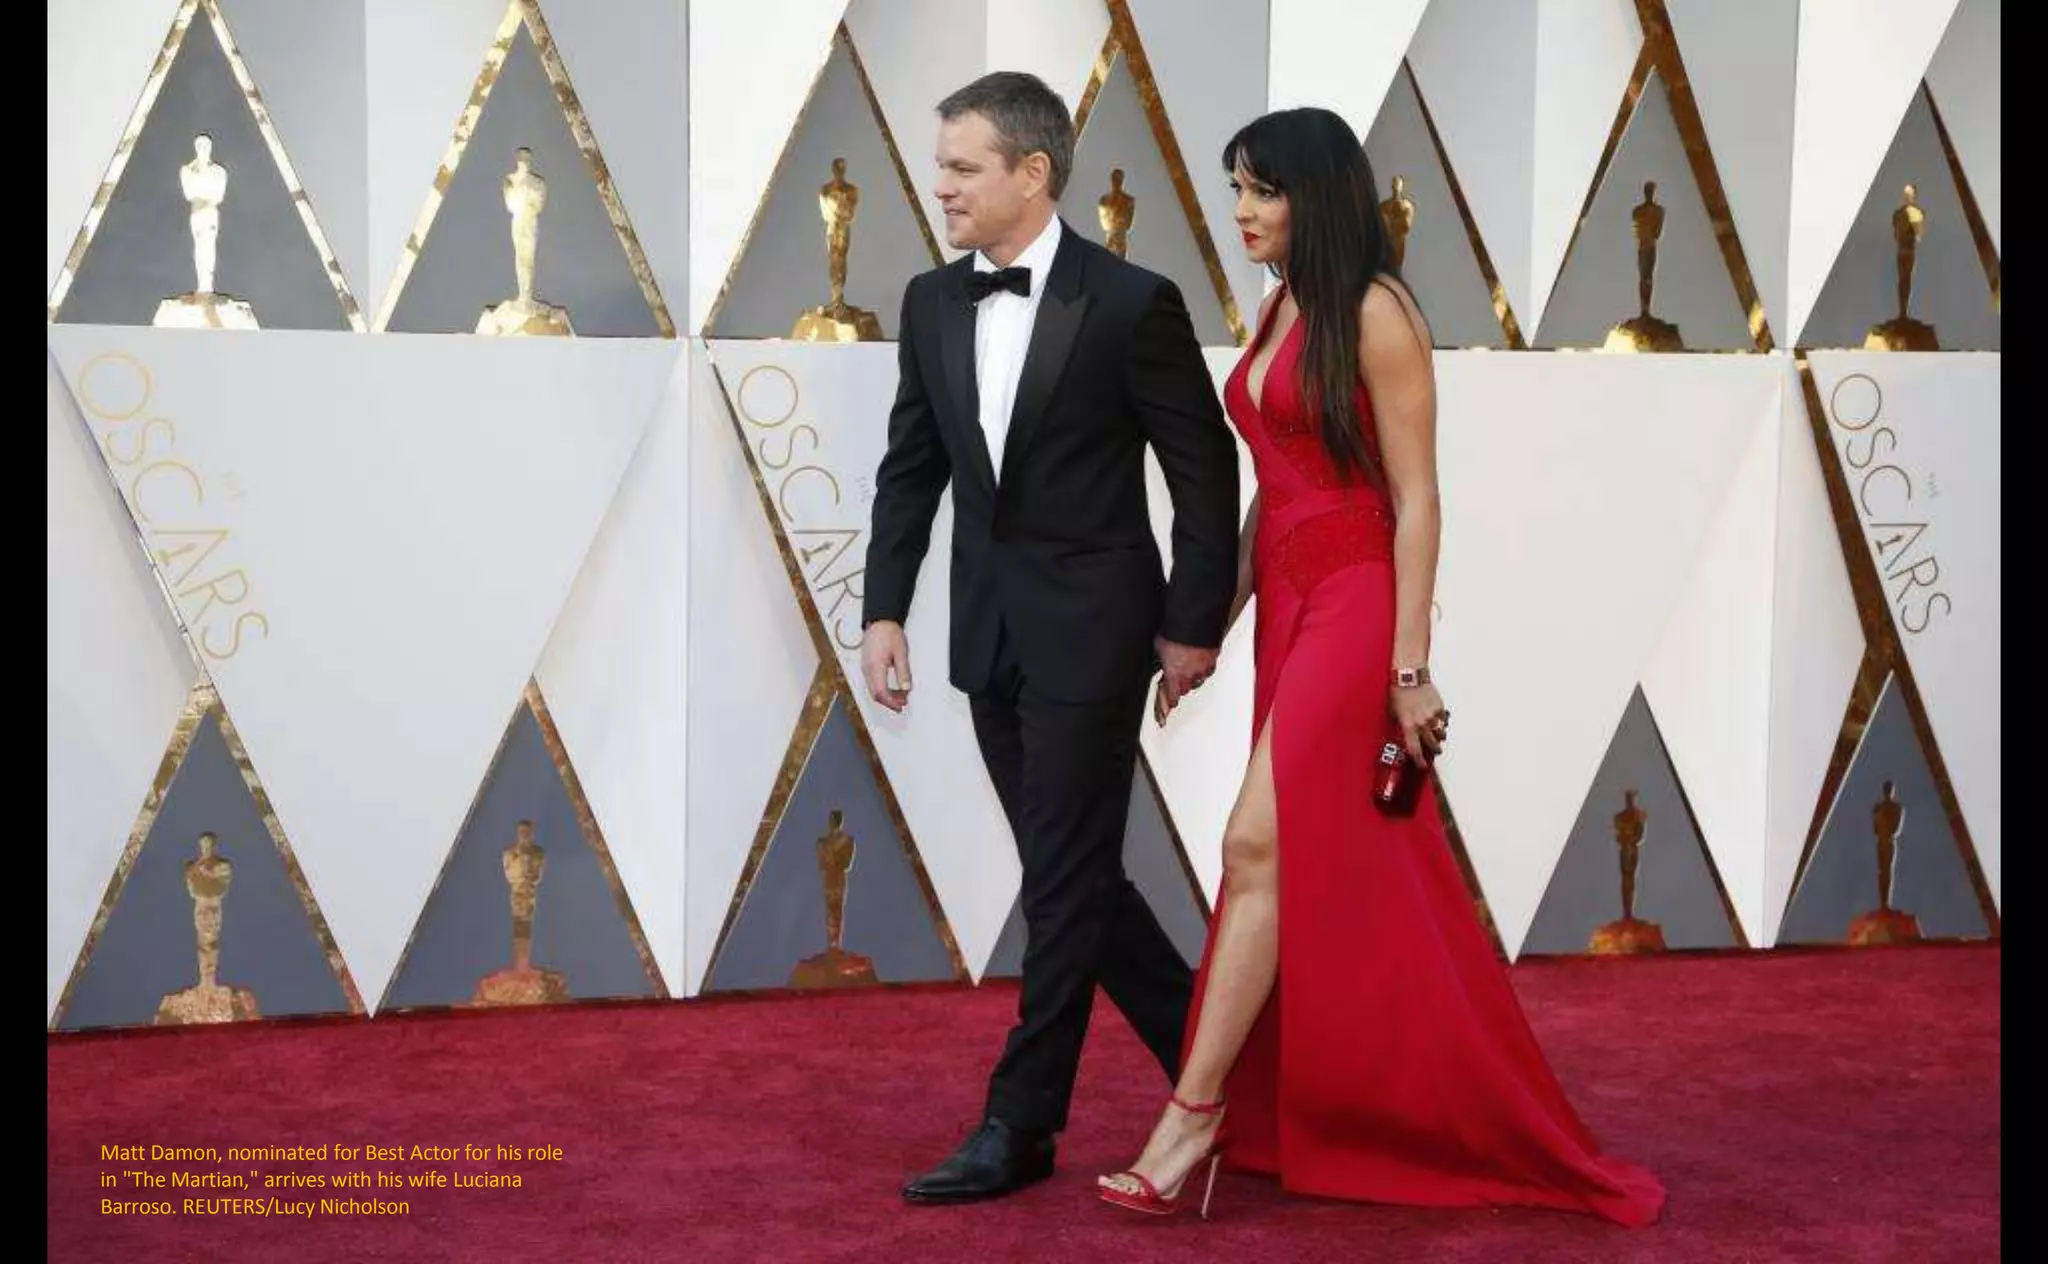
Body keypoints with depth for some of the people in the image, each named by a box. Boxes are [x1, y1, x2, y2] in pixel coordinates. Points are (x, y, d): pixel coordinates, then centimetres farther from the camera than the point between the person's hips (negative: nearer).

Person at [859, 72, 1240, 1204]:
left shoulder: (1131, 303, -12)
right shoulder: (931, 303, 5)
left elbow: (1205, 470, -7)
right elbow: (910, 468, 10)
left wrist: (1193, 626, -7)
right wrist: (885, 611, 3)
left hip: (1092, 628, -6)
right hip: (989, 632, 7)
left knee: (1065, 875, -1)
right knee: (1070, 869, 13)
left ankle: (1019, 1126, 7)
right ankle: (1203, 1047, 30)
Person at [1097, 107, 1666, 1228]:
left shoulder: (1376, 314, -11)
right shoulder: (1280, 313, 13)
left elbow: (1415, 499, -13)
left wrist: (1409, 664, -16)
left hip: (1354, 601, -8)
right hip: (1287, 600, 9)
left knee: (1259, 844, -14)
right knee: (1330, 874, 11)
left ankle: (1194, 1113, -11)